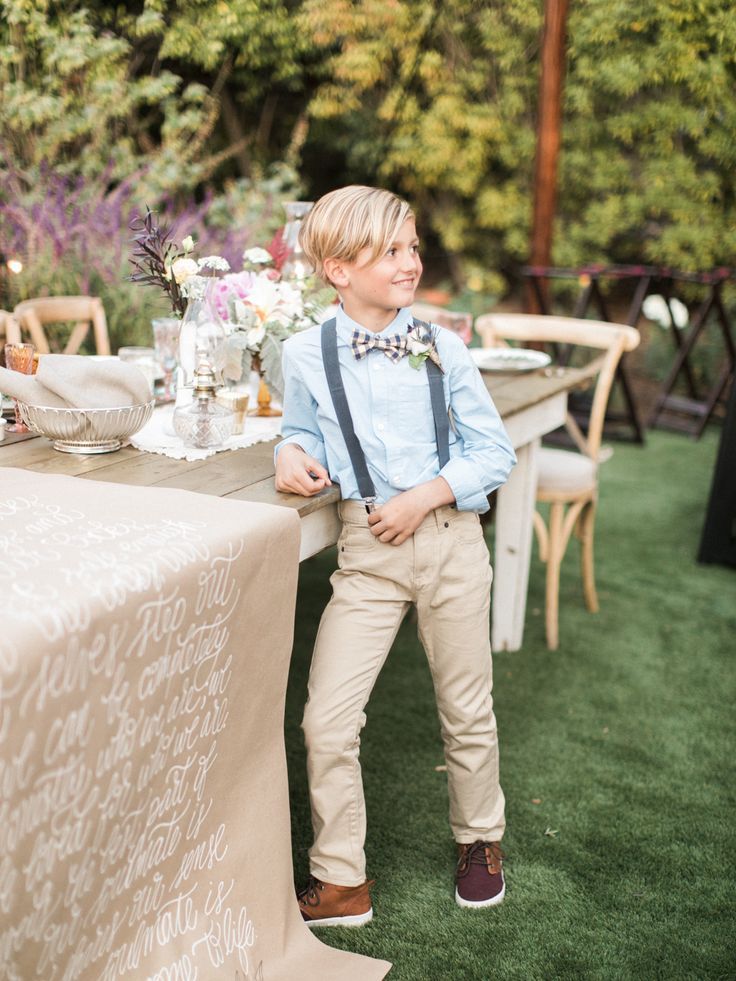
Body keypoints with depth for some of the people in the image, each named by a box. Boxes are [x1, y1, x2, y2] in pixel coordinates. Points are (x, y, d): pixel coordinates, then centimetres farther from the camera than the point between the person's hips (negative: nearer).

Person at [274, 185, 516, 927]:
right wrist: (291, 454, -7)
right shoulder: (305, 356, -2)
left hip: (450, 538, 1)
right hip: (366, 549, 0)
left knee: (467, 710, 14)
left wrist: (426, 497, -12)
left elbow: (494, 451, 1)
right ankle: (340, 880, 17)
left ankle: (480, 841, 42)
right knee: (326, 720, -5)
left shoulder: (442, 349, -1)